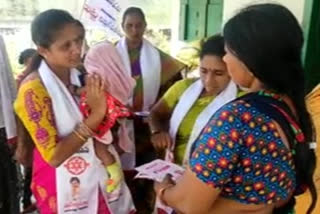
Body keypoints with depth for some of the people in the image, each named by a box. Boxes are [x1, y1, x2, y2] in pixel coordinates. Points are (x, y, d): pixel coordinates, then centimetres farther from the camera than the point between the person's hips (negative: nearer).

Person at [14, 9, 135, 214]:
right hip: (65, 185, -6)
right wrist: (95, 115, -29)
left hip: (97, 175, 6)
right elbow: (54, 156, -23)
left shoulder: (81, 75, -1)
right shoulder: (33, 90, -21)